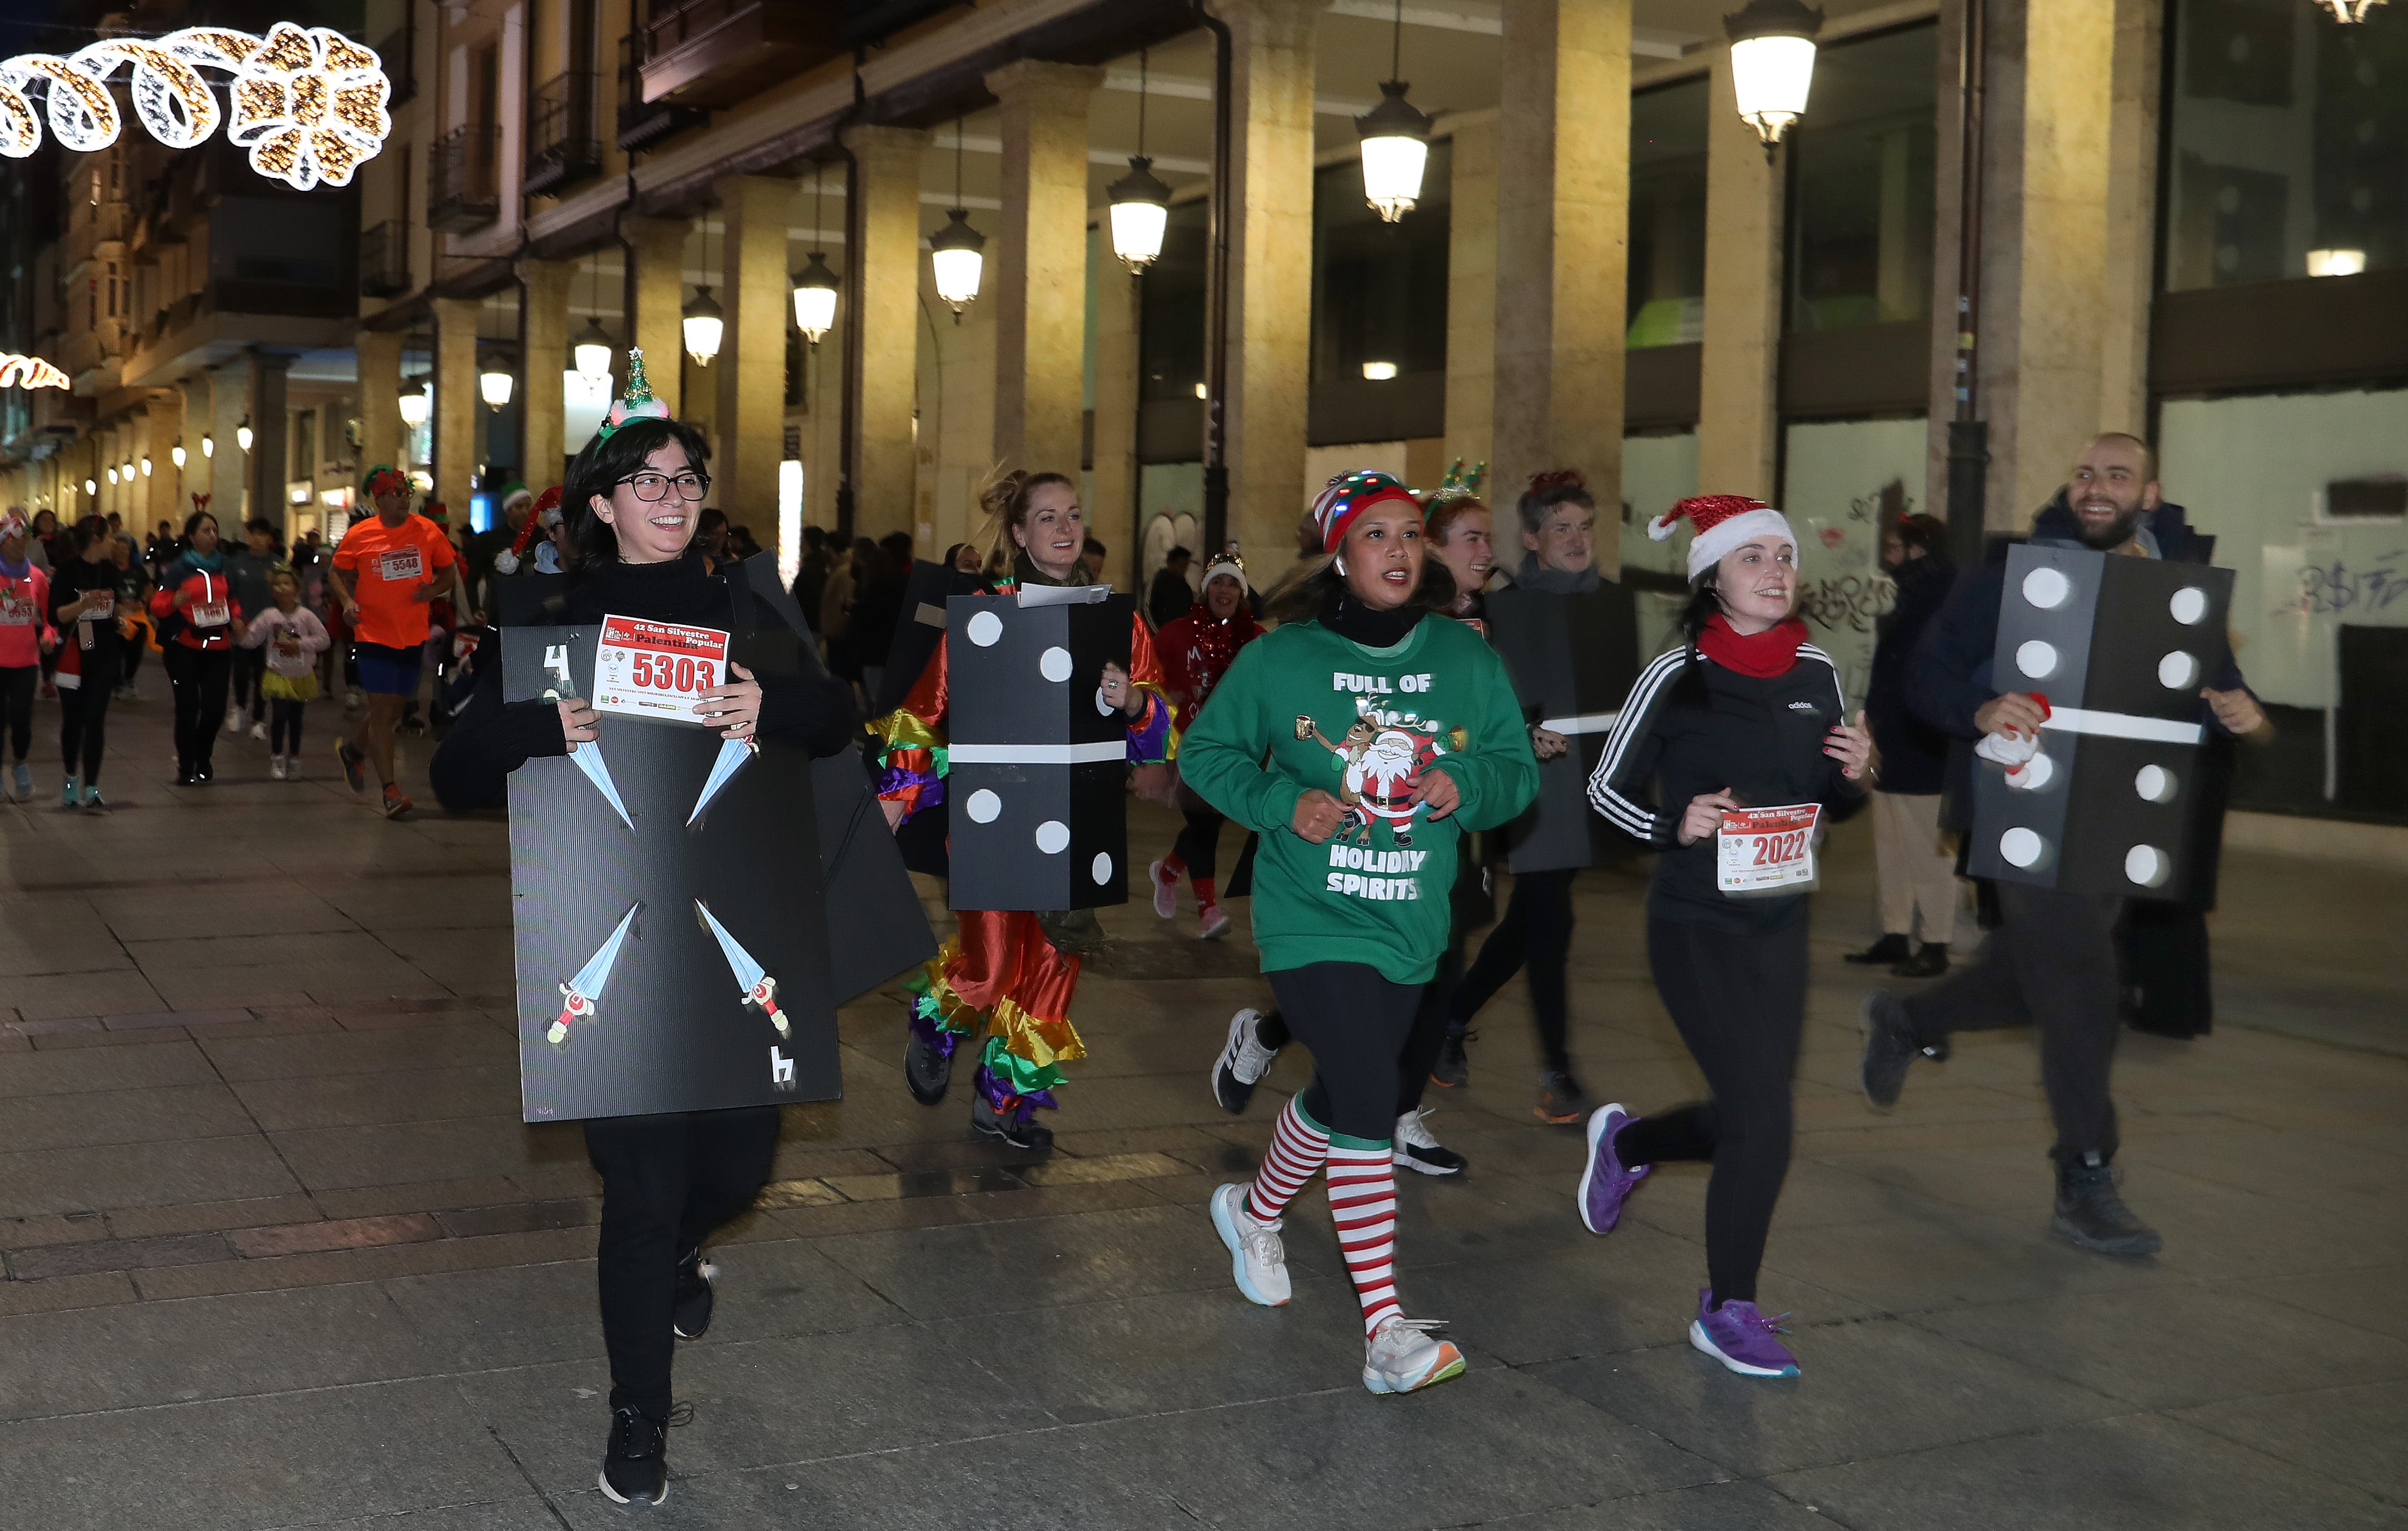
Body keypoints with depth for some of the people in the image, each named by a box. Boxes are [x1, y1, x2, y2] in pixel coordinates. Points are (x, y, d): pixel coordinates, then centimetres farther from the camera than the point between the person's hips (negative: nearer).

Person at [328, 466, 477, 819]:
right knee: (382, 709, -7)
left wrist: (434, 589, -8)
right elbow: (335, 572, 10)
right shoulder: (359, 535, -4)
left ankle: (353, 751, 40)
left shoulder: (428, 531, 1)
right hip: (374, 634, -3)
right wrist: (347, 601, -7)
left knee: (396, 709, 12)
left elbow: (450, 571, 12)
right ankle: (390, 790, -3)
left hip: (414, 636, 3)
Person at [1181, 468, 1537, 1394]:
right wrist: (1284, 802, -12)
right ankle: (1387, 1329, -15)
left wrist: (1466, 786, -14)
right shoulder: (1281, 660, -4)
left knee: (1341, 1095, 19)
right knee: (1370, 1100, -17)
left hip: (1411, 928, 5)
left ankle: (1255, 1213, 49)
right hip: (1313, 922, -5)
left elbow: (1518, 769, 9)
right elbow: (1207, 753, 5)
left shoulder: (1465, 659, 4)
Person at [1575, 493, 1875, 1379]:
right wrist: (1673, 829, -20)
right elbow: (1606, 788, -3)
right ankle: (1727, 1312, 7)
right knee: (1764, 1120, -11)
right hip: (1696, 928, -6)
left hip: (1781, 923, 6)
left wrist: (1857, 777, -7)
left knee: (1749, 1120, 13)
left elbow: (1835, 806, 14)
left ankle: (1626, 1142, 44)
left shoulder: (1815, 673, 3)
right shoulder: (1678, 675, -11)